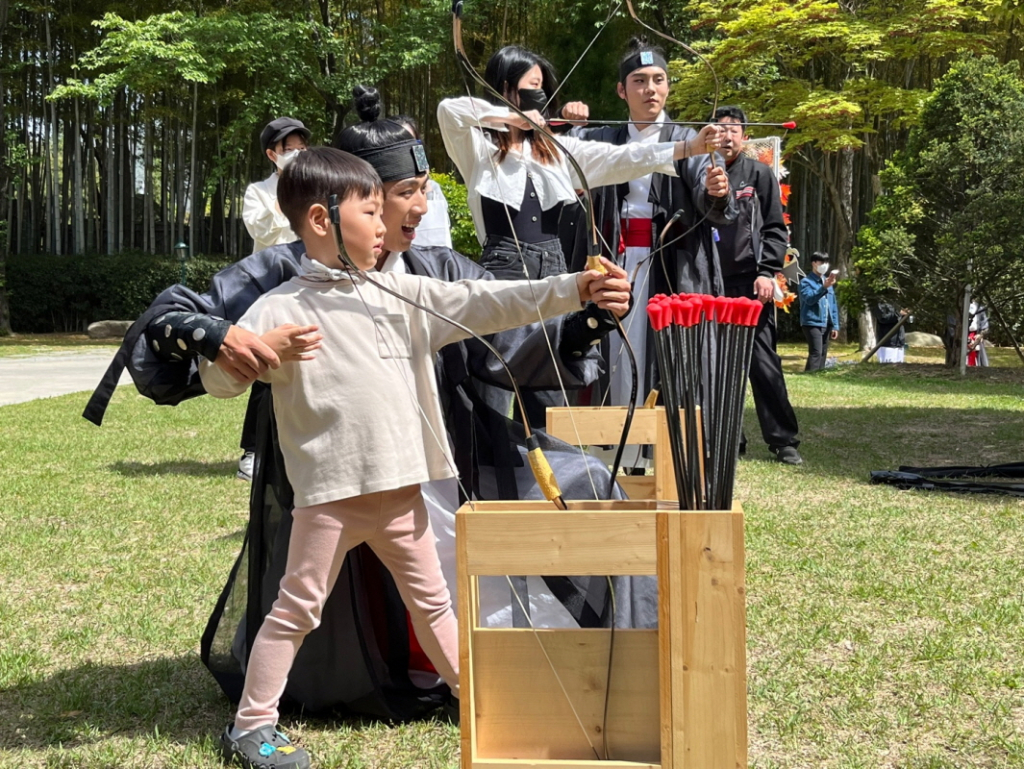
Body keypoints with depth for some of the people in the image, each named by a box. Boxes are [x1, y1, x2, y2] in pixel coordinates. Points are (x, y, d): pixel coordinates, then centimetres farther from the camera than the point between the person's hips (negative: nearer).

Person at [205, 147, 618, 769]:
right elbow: (218, 378, -6)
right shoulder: (280, 308, -8)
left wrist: (572, 289, -8)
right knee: (298, 609, 5)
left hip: (401, 488, 5)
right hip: (329, 493, -5)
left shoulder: (403, 293, 5)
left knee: (432, 601, 19)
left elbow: (483, 304, 0)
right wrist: (260, 352, -27)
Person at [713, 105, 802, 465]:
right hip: (710, 285, 2)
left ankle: (783, 440, 1)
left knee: (763, 362, -5)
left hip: (750, 283, -2)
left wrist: (766, 272, -8)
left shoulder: (760, 175, 8)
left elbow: (775, 229, 4)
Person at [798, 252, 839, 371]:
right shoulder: (806, 281, -3)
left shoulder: (828, 281, 18)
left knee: (823, 354, 7)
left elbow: (833, 304, 19)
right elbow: (809, 299, -22)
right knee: (816, 353, -16)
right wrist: (824, 287, -34)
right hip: (812, 323, -7)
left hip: (826, 324, 7)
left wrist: (835, 325, 13)